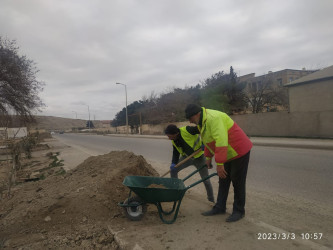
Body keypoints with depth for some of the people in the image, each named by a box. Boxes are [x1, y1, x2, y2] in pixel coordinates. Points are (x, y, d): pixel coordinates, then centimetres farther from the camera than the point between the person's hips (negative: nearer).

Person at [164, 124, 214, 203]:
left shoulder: (187, 130, -31)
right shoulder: (174, 141, -8)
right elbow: (176, 152, -1)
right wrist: (173, 163, -16)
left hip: (198, 157, -6)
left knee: (206, 180, -1)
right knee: (173, 170, 0)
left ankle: (211, 200, 21)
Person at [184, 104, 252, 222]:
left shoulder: (213, 118, -28)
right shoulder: (202, 121, 5)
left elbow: (221, 141, -34)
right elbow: (209, 141, 16)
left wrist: (219, 164, -32)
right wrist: (208, 157, 18)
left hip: (239, 151, -10)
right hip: (228, 153, 10)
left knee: (238, 182, 1)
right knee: (223, 181, 12)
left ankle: (239, 211, 14)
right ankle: (220, 207, 22)